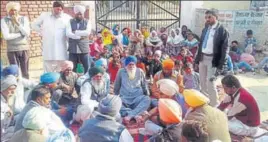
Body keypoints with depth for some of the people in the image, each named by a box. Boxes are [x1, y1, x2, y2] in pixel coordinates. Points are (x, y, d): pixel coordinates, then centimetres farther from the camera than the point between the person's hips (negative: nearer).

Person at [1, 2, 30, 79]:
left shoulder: (24, 19, 4)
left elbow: (27, 34, -7)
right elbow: (6, 36, -12)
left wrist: (17, 23, -13)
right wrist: (21, 34, -7)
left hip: (24, 49, 1)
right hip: (12, 50, -1)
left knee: (25, 72, 7)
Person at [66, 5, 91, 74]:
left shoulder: (87, 22, 6)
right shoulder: (70, 22, 7)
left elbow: (87, 32, -12)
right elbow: (68, 34, -8)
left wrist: (75, 32, -9)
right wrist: (80, 37, -14)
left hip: (84, 49, 0)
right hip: (73, 49, 1)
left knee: (87, 68, 3)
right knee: (71, 68, 5)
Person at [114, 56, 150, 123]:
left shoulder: (140, 72, 5)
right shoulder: (121, 72, 3)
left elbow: (144, 85, 16)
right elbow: (116, 87, 14)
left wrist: (147, 95, 15)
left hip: (137, 98, 0)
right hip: (124, 98, 0)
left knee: (147, 99, -34)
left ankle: (129, 115, -41)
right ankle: (134, 115, -37)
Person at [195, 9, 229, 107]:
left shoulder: (222, 30, -8)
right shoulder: (205, 29, 12)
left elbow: (224, 48, -11)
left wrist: (220, 65, -17)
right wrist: (197, 59, 10)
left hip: (213, 60, -7)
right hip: (202, 58, 7)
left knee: (210, 84, -7)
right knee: (203, 83, 14)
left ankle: (214, 105, 8)